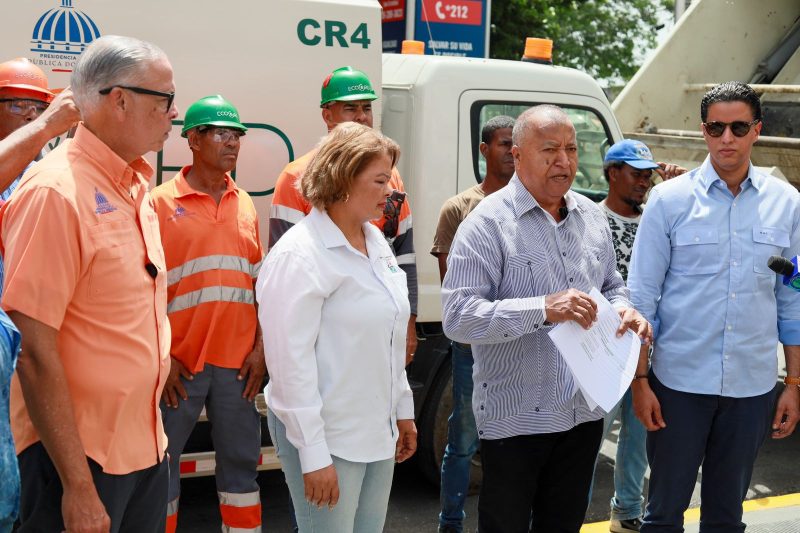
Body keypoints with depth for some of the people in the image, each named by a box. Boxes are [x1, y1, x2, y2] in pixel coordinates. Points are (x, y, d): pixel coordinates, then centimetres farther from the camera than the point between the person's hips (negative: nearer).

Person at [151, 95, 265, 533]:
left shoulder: (245, 204, 10)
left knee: (240, 460, 12)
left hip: (237, 363, 4)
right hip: (179, 364, -4)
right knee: (164, 462, 7)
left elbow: (258, 283, 12)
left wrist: (259, 348, 4)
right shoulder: (162, 202, -4)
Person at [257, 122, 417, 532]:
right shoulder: (300, 255, -17)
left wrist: (403, 410, 16)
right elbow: (291, 359, -20)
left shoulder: (376, 241, 8)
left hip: (378, 430, 8)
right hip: (328, 436, -8)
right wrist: (313, 454, -20)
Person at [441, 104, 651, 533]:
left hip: (584, 413, 6)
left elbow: (612, 285, 20)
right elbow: (457, 317, -22)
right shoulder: (488, 223, -15)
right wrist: (542, 309, -31)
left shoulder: (591, 216, 7)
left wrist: (624, 310, -3)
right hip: (515, 418, -6)